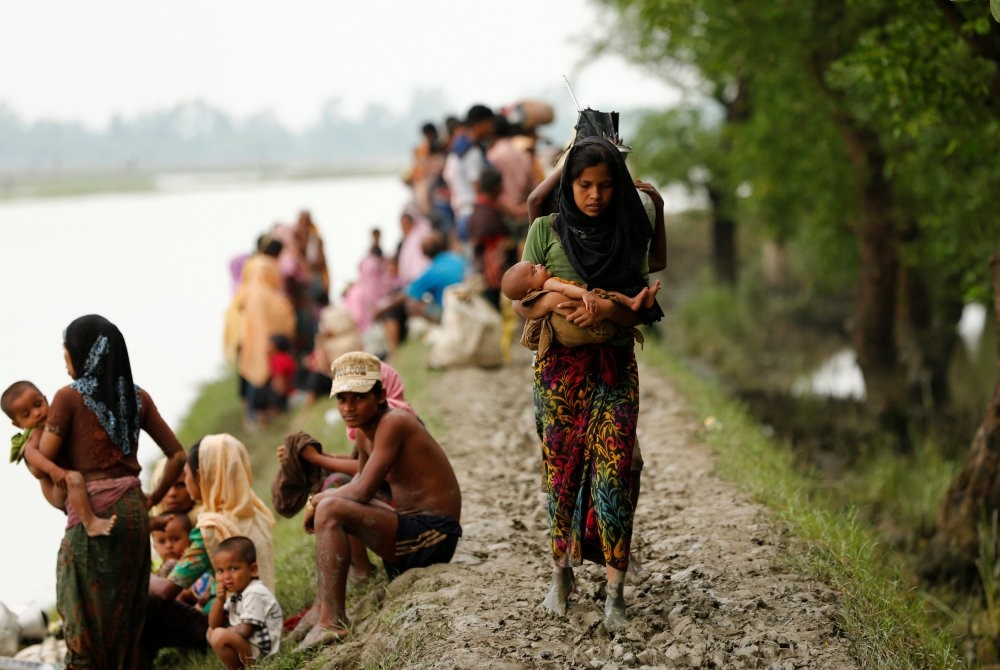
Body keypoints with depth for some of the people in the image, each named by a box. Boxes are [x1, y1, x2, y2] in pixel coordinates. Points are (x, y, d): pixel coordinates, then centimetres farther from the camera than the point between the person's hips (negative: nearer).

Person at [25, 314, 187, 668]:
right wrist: (155, 497, 19)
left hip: (91, 512, -5)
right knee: (127, 611, 12)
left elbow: (42, 459, -6)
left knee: (84, 615, 2)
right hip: (133, 509, 5)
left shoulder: (70, 397, -6)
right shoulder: (138, 398, 8)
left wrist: (26, 444, 15)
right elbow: (177, 456, 9)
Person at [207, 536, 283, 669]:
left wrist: (221, 634, -7)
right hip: (248, 644, 11)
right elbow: (214, 625, 12)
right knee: (211, 632, 20)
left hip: (262, 652, -11)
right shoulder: (235, 593, 12)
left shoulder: (255, 594, -18)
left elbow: (245, 630, -22)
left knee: (219, 636, -28)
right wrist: (220, 600, -4)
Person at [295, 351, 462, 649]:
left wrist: (320, 499, -5)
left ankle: (332, 621, -23)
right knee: (330, 502, 25)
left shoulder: (393, 423, -17)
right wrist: (319, 499, 0)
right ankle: (322, 608, 21)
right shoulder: (364, 432, 11)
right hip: (413, 528, 11)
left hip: (432, 537, -11)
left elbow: (362, 491, -23)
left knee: (330, 510, -24)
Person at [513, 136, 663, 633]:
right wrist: (554, 307, -18)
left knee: (613, 473, -9)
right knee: (561, 470, 3)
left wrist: (606, 309, -15)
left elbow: (641, 311, 4)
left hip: (614, 368, 0)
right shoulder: (546, 231, 2)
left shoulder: (628, 236, 4)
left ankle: (615, 591, -8)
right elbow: (522, 302, 1)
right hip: (559, 366, 0)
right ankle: (562, 572, 20)